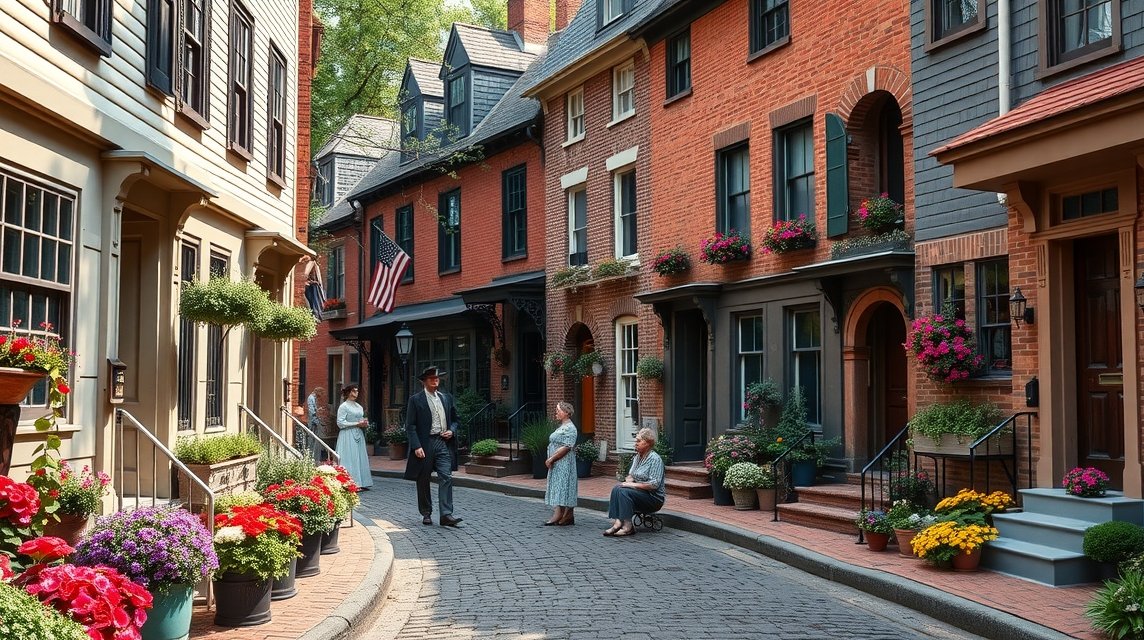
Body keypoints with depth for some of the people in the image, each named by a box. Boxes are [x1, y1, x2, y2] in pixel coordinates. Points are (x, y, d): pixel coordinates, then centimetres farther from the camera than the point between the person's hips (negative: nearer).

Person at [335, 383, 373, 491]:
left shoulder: (359, 407, 16)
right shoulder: (343, 406, -5)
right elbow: (340, 423, -12)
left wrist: (365, 424, 2)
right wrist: (357, 424, -15)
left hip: (359, 436, 7)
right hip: (348, 436, -7)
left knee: (361, 458, 4)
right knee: (351, 459, -9)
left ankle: (362, 483, 6)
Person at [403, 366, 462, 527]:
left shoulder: (447, 398, 12)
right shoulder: (415, 399, -2)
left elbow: (455, 419, 21)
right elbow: (410, 426, -6)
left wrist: (451, 430, 0)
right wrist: (416, 446, -15)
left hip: (444, 443, 3)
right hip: (425, 444, -3)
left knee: (446, 478, -9)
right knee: (423, 481, 7)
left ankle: (446, 515, -12)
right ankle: (426, 514, 21)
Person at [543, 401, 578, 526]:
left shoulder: (570, 428, -13)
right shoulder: (561, 427, 18)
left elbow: (566, 447, -21)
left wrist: (551, 459, -19)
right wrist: (550, 460, 8)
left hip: (564, 463, -10)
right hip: (557, 464, 10)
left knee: (562, 487, -10)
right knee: (558, 488, 8)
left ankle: (558, 515, -12)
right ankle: (568, 516, 9)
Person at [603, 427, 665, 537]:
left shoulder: (655, 459, -14)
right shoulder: (637, 457, 13)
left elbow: (654, 484, -21)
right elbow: (631, 475, 20)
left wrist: (634, 484, -20)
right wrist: (628, 480, -4)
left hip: (654, 497, -8)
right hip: (639, 491, 8)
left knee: (625, 492, -29)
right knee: (616, 489, -17)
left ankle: (627, 527, -29)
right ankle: (617, 522, -28)